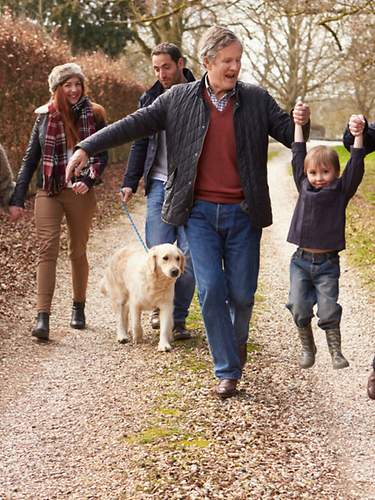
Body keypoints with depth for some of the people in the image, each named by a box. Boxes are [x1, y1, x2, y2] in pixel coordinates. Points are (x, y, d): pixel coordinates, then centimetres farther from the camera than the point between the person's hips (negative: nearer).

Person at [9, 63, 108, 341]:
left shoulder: (93, 115, 2)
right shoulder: (45, 116, 4)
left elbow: (102, 155, 0)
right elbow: (30, 159, 7)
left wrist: (88, 180, -19)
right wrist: (17, 199, 2)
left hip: (81, 193, 0)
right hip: (49, 192, 0)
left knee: (78, 252, 11)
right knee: (47, 251, -10)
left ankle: (79, 308, 28)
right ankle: (43, 318, -16)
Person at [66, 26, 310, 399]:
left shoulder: (257, 100, 4)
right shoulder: (179, 99, 2)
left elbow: (290, 136, 6)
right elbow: (136, 124, 1)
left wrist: (301, 122, -18)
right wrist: (86, 147, -6)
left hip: (243, 214, 1)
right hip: (200, 213, -1)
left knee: (242, 293, 5)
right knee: (211, 288, -8)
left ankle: (238, 340, 38)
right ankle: (227, 371, 4)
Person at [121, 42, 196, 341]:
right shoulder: (151, 99, 11)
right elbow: (140, 144, 14)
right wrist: (130, 182, 5)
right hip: (160, 184, 2)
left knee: (189, 253, -3)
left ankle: (178, 317, 9)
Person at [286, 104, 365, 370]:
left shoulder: (341, 191, -1)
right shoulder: (304, 187, 5)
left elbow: (355, 168, -11)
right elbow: (298, 157, 7)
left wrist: (358, 137, -20)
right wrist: (298, 124, 6)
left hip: (327, 263, -2)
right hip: (301, 261, 2)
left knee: (328, 310, -4)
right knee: (299, 308, 1)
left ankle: (335, 351, 11)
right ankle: (307, 347, 19)